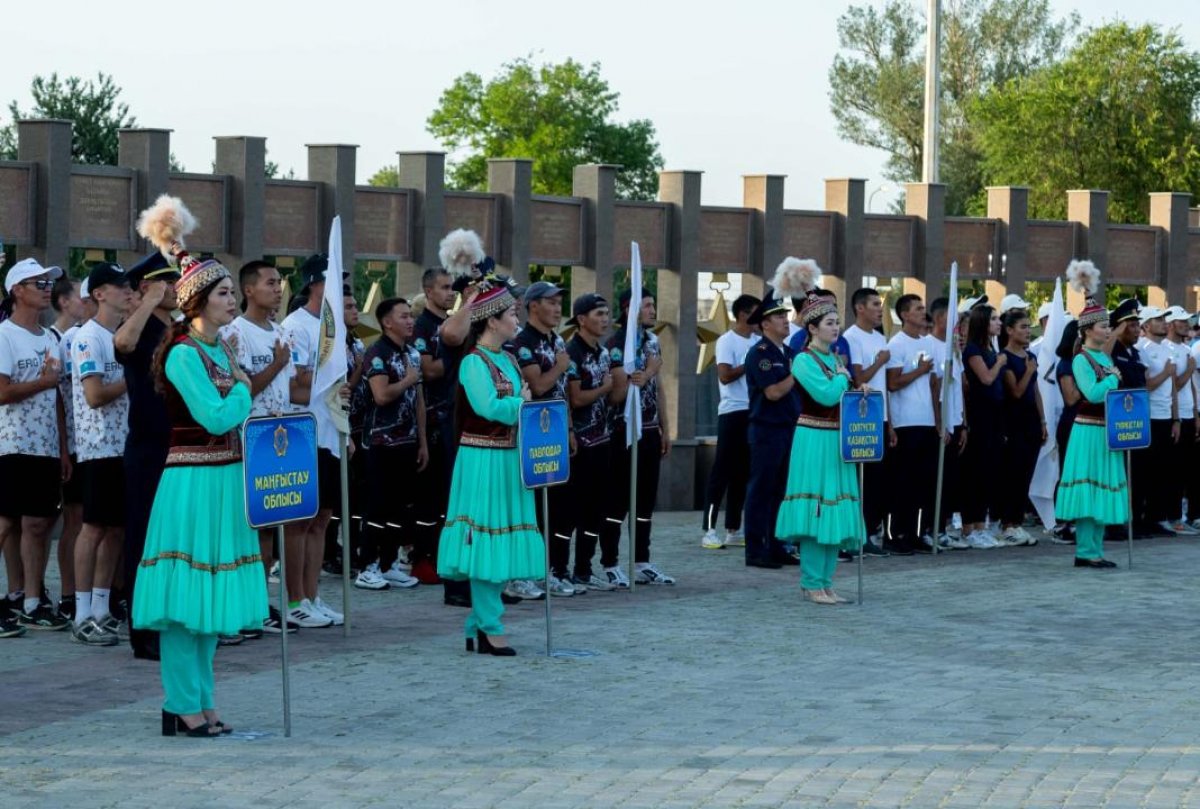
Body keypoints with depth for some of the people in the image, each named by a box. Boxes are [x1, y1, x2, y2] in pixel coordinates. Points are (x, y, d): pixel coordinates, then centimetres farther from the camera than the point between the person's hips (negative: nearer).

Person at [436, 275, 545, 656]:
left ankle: (479, 624, 16)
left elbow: (520, 403, 14)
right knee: (488, 538, -5)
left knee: (502, 542, 10)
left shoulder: (507, 360, 14)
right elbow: (489, 407, -24)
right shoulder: (474, 362, -12)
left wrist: (522, 403, -8)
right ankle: (490, 628, 0)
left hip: (508, 459, 9)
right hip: (484, 461, -9)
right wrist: (521, 402, -9)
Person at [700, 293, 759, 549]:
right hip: (732, 412, -6)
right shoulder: (727, 341, -7)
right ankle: (709, 530, -3)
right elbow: (725, 375, -16)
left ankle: (733, 529, 15)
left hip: (754, 412, 6)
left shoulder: (758, 341, 12)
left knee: (743, 471, 9)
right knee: (722, 470, -5)